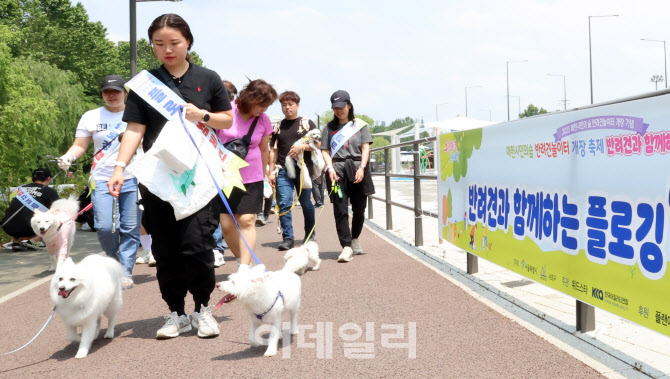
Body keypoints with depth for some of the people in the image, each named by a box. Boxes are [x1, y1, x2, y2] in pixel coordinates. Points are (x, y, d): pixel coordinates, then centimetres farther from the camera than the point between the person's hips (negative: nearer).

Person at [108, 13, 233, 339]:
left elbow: (228, 120, 12)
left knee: (196, 244, -9)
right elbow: (135, 129, 0)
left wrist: (201, 115, -8)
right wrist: (120, 167, -13)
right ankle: (176, 313, 20)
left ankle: (202, 308, 13)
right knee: (165, 249, 6)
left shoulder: (207, 79, 5)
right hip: (157, 177, 2)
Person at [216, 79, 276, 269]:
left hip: (251, 178, 1)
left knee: (247, 221, -7)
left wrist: (263, 175, 20)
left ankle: (244, 269, -6)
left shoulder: (263, 120, 2)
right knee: (226, 224, -2)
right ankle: (241, 259, 17)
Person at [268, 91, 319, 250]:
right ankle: (287, 238, -3)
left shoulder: (306, 123, 7)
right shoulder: (278, 127, 14)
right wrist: (271, 172, 9)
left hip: (303, 170, -2)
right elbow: (274, 150, 15)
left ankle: (310, 235, 25)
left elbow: (317, 144, 2)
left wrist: (302, 146, -14)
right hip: (283, 171, 2)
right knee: (284, 203, -8)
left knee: (306, 203, 7)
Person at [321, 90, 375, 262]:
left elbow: (365, 148, 4)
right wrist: (330, 168, -8)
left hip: (357, 169, 0)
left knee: (359, 208, 7)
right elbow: (325, 151, 9)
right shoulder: (329, 128, 15)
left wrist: (361, 168, -10)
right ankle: (346, 247, -10)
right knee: (340, 210, -9)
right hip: (337, 170, 0)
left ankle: (355, 239, 29)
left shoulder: (360, 125, 12)